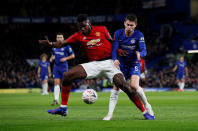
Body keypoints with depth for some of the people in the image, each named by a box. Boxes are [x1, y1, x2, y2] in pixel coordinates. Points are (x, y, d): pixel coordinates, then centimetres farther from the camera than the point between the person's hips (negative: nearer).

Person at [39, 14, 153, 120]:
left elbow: (111, 41, 10)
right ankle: (63, 108, -1)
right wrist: (50, 43, -19)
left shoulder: (102, 30, -2)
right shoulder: (79, 36, 3)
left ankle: (144, 111, -7)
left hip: (109, 62, -3)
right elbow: (62, 43, -1)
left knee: (125, 86, -19)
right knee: (67, 76, -10)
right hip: (94, 64, 3)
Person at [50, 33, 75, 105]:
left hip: (63, 67, -3)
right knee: (56, 83, -7)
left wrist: (66, 58, -15)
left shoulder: (66, 46, -4)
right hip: (56, 67, 3)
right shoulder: (54, 47, 11)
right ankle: (56, 100, -12)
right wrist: (51, 58, 6)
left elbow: (73, 55, -1)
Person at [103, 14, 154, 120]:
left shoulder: (139, 35, -12)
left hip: (134, 63, -2)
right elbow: (114, 49, -12)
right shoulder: (118, 33, -7)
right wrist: (115, 59, -33)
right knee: (116, 86, -11)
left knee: (134, 85, -22)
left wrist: (139, 53, -43)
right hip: (121, 64, 2)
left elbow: (144, 51, -19)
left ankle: (147, 106, 2)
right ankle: (110, 113, -7)